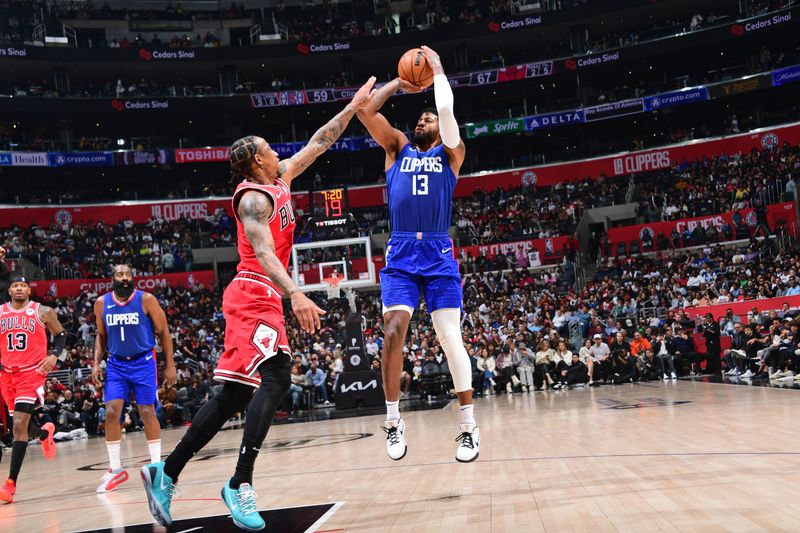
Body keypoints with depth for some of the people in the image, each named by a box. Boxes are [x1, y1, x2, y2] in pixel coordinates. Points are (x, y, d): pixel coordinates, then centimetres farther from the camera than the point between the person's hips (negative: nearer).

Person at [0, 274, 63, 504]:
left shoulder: (43, 312, 0)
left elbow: (60, 335, 8)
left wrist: (54, 355, -6)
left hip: (32, 373, -4)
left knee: (19, 425, -15)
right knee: (20, 425, 14)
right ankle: (45, 433, 50)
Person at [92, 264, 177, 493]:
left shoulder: (146, 300, -9)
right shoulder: (101, 303, 0)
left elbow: (163, 332, -4)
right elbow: (101, 336, 13)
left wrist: (170, 366, -7)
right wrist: (97, 363, 1)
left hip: (143, 362, -2)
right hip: (116, 364, 3)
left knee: (147, 412, -4)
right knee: (111, 412, -8)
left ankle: (156, 466, 8)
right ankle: (115, 469, 2)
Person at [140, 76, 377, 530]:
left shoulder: (281, 181, 16)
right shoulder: (255, 198, -11)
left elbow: (319, 143, 24)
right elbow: (263, 253, -25)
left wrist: (354, 107, 22)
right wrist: (295, 294, -38)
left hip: (264, 299, 10)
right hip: (254, 296, -10)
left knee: (235, 393, 8)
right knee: (276, 378, -21)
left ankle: (166, 472, 14)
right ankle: (241, 485, -23)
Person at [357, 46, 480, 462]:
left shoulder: (450, 153, 12)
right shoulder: (397, 148, 17)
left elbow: (447, 109, -5)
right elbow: (364, 110, 7)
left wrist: (437, 70, 7)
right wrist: (399, 83, 14)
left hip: (439, 256, -1)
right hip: (400, 256, 1)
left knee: (451, 338, -3)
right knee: (393, 330, -15)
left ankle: (469, 425, 5)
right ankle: (393, 419, -3)